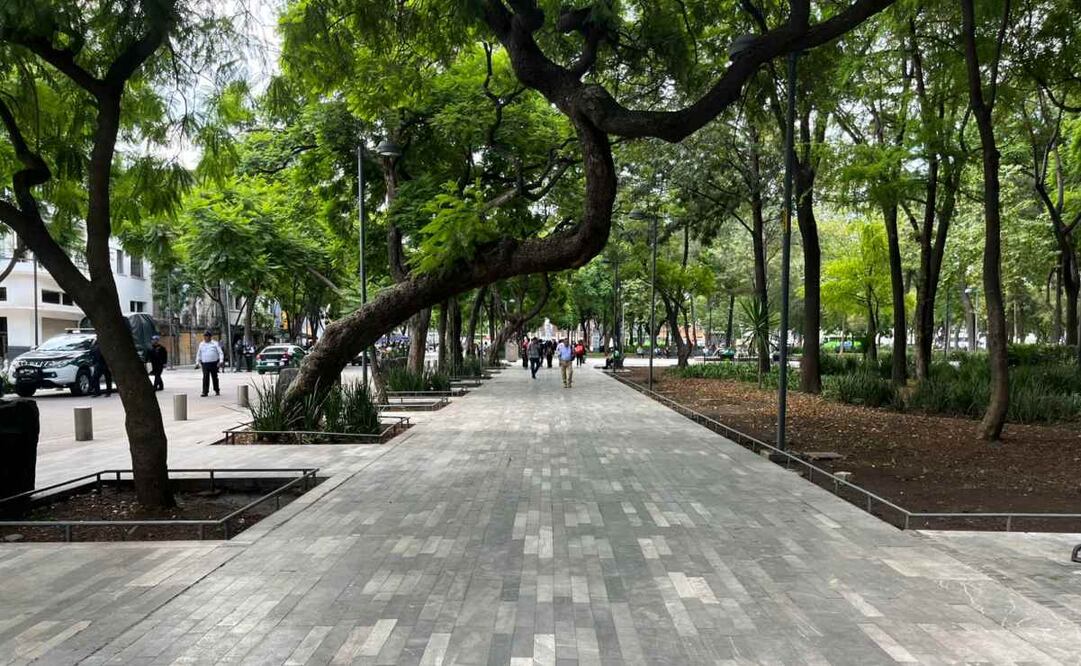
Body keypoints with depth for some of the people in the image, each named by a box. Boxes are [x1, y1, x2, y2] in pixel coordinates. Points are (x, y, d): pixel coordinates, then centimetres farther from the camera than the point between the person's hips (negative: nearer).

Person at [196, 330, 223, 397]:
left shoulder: (215, 343, 3)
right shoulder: (201, 344, 11)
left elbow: (220, 352, 0)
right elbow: (198, 354, 18)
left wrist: (221, 361, -12)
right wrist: (197, 362, 10)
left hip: (214, 363, -1)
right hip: (205, 364, 1)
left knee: (215, 377, 7)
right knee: (205, 378, -8)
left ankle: (217, 391, 21)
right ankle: (205, 392, -9)